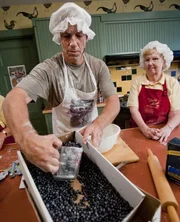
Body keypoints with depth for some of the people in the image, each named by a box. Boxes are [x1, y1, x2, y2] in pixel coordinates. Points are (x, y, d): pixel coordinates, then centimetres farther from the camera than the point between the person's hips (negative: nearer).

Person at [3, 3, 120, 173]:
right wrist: (27, 139, -57)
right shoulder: (48, 69, -22)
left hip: (91, 136, 3)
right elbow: (14, 98, -36)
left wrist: (98, 124, -41)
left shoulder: (98, 66, -11)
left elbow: (114, 101, -18)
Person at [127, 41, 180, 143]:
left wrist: (167, 129, -21)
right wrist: (145, 129, -20)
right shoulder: (137, 81, 1)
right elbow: (134, 109, -6)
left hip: (163, 133, 0)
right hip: (139, 131, 1)